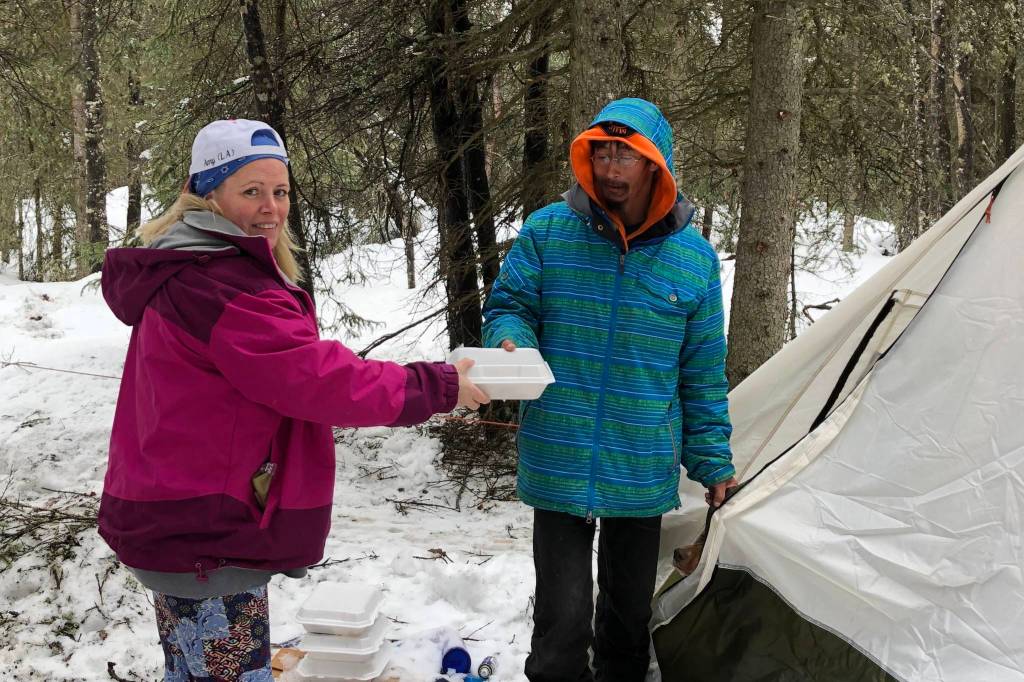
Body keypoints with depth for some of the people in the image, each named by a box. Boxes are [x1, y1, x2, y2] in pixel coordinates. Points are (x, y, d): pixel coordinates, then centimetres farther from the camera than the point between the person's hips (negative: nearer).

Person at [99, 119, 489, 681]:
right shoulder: (218, 284, -22)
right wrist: (436, 387, -16)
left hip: (175, 525, 11)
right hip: (205, 540, -11)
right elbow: (314, 378, -25)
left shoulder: (190, 269, 13)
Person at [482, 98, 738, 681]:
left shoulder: (694, 256, 0)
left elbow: (703, 376, 6)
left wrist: (712, 461, 8)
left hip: (644, 473, 2)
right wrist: (512, 342, -21)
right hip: (559, 466, -2)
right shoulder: (546, 232, -6)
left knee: (630, 610, 18)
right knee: (562, 618, -3)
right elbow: (508, 306, 3)